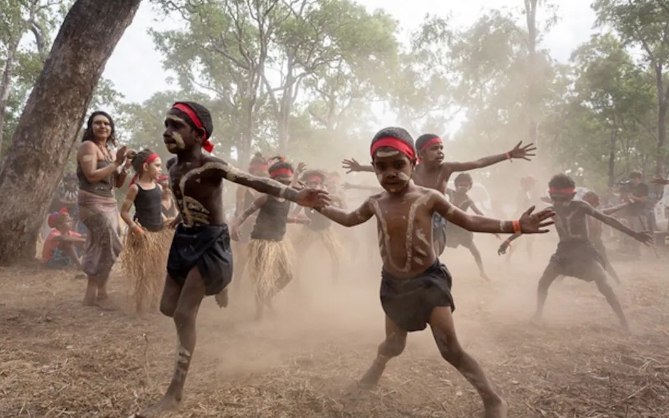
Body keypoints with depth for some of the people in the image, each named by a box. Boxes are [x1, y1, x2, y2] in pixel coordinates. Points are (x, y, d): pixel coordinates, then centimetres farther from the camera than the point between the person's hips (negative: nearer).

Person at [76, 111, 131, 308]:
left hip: (110, 203, 8)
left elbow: (117, 183, 16)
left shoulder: (110, 150, 16)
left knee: (99, 247, 9)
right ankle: (100, 293, -3)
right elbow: (92, 176, -19)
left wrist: (125, 168, -1)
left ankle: (92, 293, 16)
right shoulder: (88, 146, -6)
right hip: (92, 203, -8)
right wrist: (116, 163, -16)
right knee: (110, 246, -13)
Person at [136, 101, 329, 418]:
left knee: (184, 314, -8)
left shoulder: (211, 166, -20)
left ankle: (175, 393, 5)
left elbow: (255, 182, -28)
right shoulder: (172, 165, 2)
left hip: (210, 243, -8)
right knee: (168, 307, 14)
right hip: (184, 241, 8)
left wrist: (295, 195, -39)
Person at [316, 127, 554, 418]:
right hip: (393, 284, 3)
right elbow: (348, 219, 17)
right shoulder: (375, 203, -2)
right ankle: (376, 367, 51)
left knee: (450, 349, -4)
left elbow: (469, 222, -7)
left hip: (428, 280, -3)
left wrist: (516, 226, -14)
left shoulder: (428, 198, -12)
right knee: (394, 344, 17)